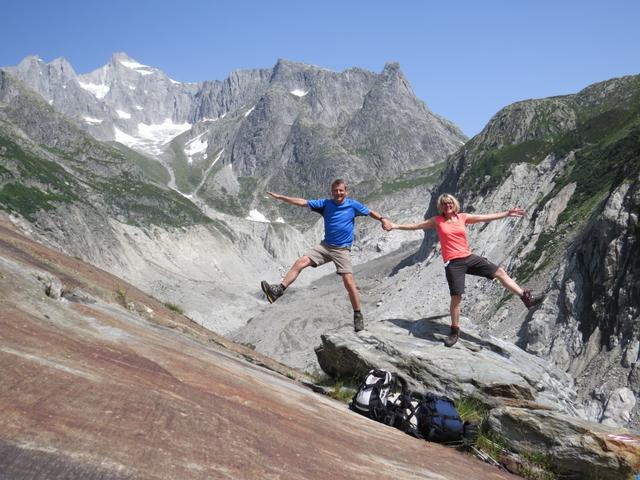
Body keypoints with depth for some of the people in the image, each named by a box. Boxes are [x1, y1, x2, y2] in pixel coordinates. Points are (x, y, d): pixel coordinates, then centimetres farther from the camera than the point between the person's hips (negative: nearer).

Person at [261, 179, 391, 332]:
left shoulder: (353, 205, -1)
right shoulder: (325, 203, 3)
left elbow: (370, 212, 8)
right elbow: (303, 202, 1)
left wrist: (382, 219, -12)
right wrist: (280, 197, -3)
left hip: (342, 250, -3)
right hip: (325, 246, 3)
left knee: (349, 282, -12)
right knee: (300, 262, -13)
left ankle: (358, 315, 2)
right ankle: (279, 290, -15)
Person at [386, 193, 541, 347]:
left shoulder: (462, 217, 9)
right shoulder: (437, 221, 3)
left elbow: (485, 217, 11)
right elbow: (416, 225, 4)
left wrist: (507, 213, 11)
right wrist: (395, 226, -1)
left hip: (469, 258, 4)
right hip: (453, 263, -4)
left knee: (499, 272, 3)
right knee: (456, 296, -9)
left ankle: (526, 297, 15)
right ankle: (455, 331, 7)